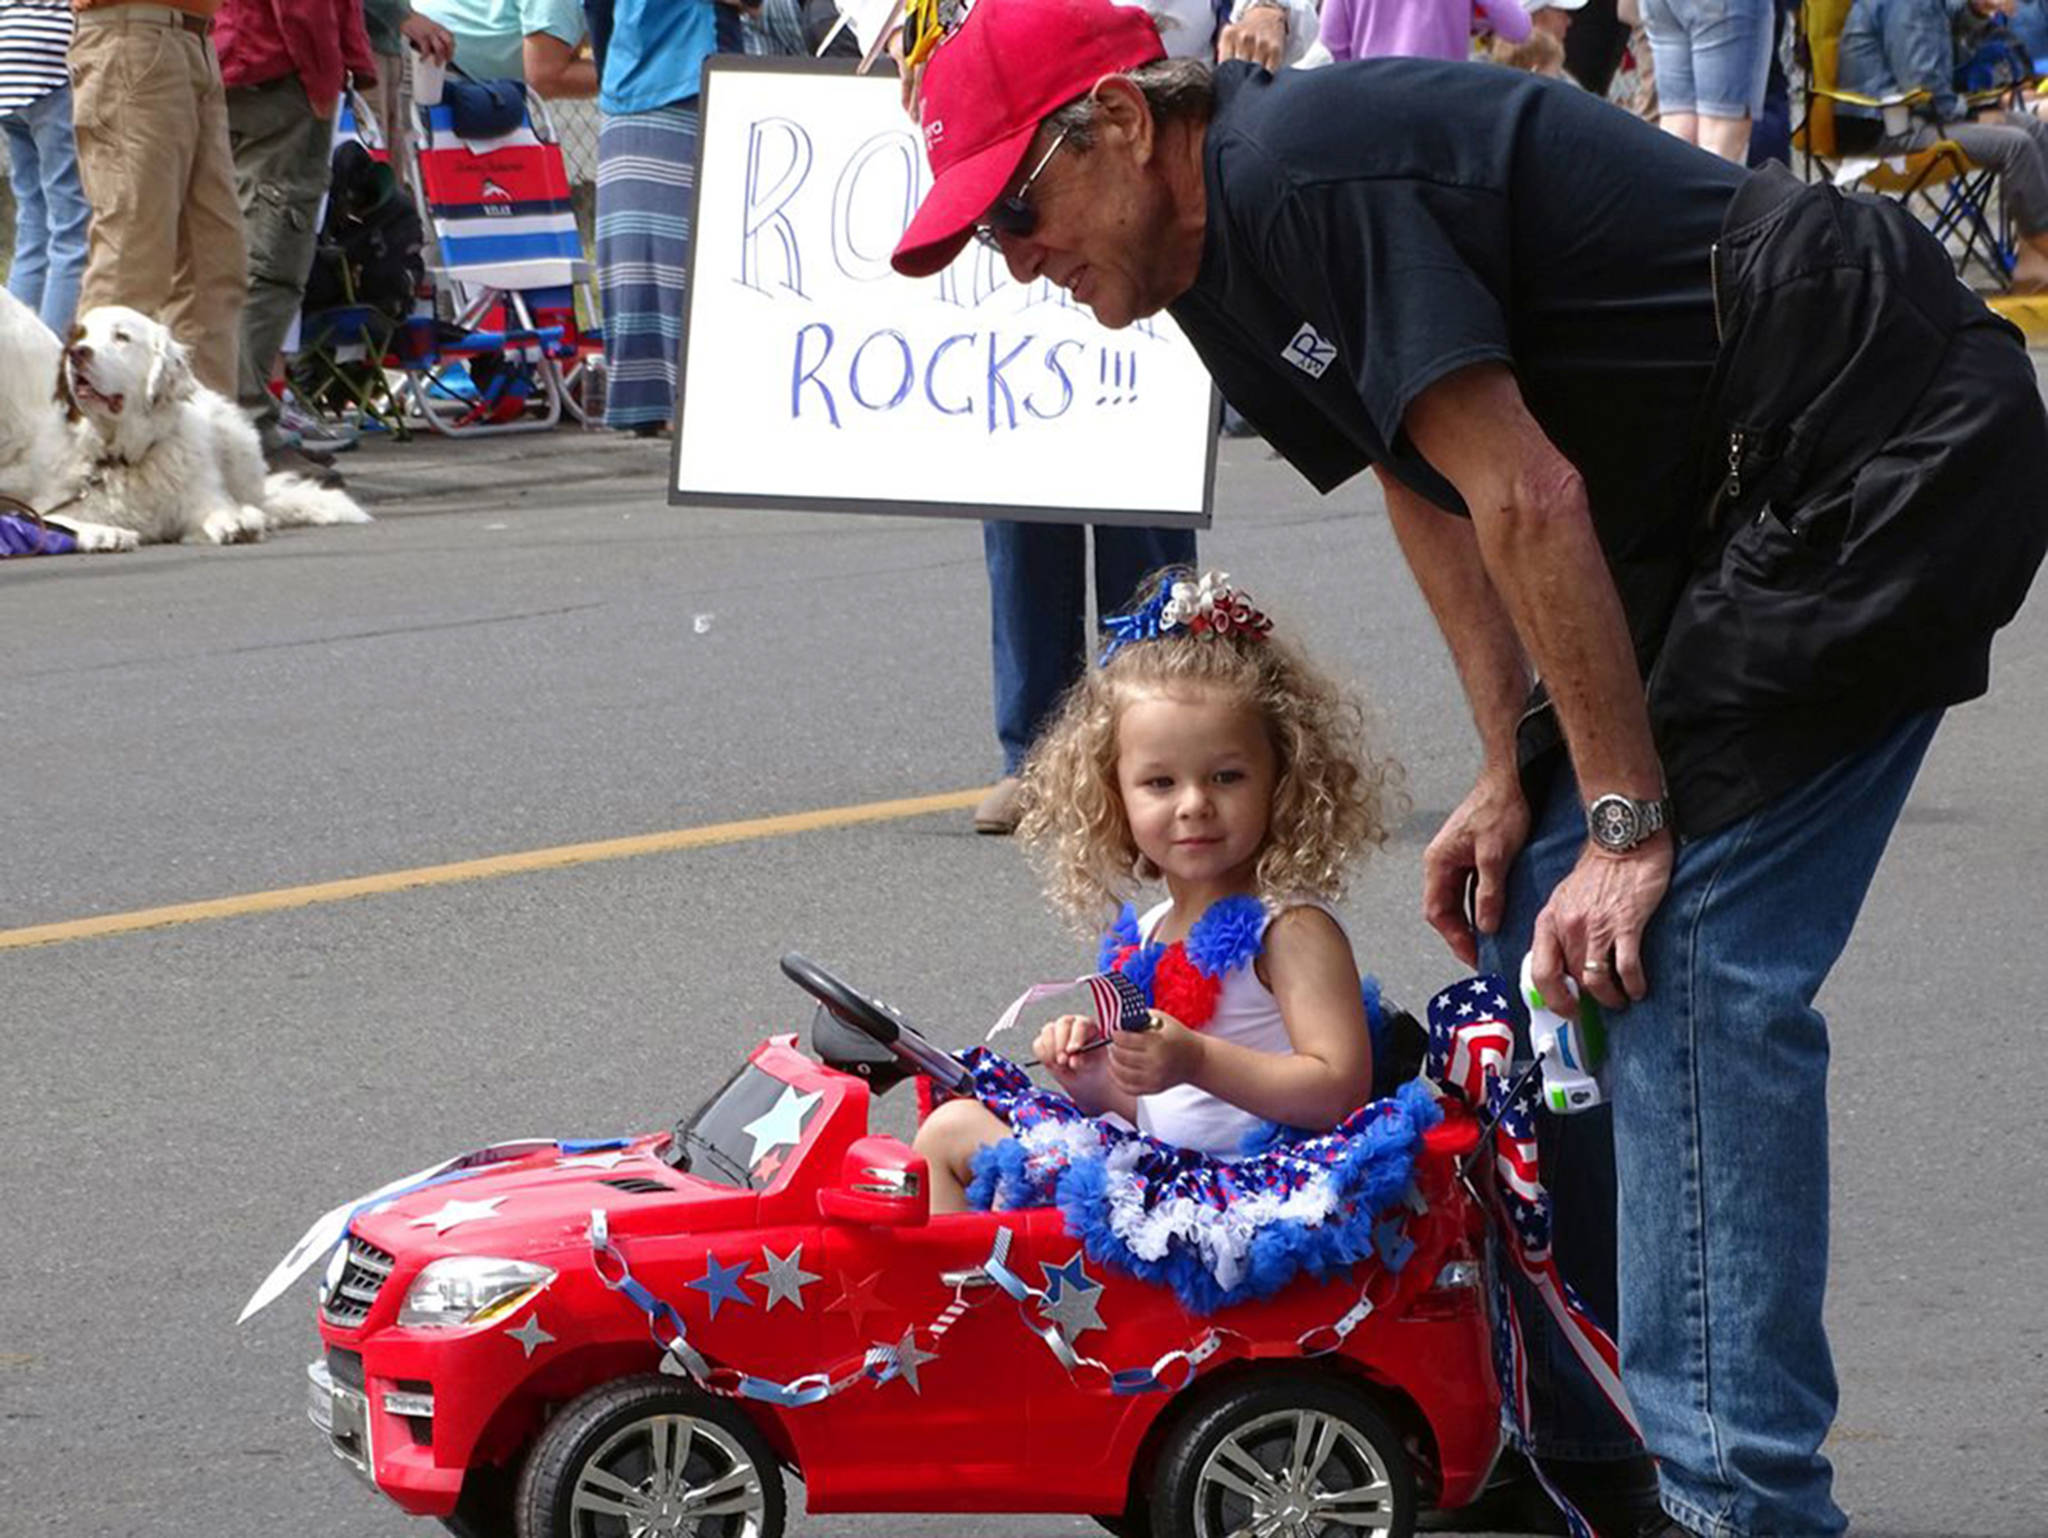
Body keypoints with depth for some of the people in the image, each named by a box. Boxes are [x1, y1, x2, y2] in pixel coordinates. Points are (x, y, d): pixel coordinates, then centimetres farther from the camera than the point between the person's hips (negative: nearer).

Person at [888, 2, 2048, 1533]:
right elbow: (1431, 491, 17)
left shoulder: (1298, 176, -21)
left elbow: (1528, 501, -22)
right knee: (1534, 920, 10)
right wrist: (1515, 780, 9)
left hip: (1886, 456, -10)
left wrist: (1627, 820, -17)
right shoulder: (1237, 240, 10)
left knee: (1681, 958, -16)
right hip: (1747, 491, 10)